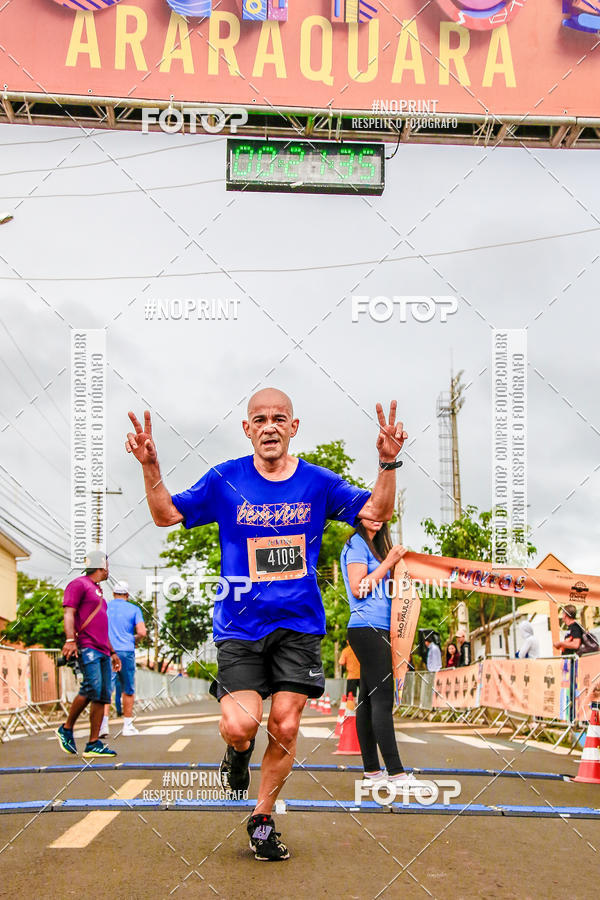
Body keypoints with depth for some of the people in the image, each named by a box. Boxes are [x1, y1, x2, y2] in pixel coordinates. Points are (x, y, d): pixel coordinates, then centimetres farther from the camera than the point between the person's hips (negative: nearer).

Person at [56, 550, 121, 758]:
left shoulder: (97, 591, 29)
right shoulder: (79, 584, 2)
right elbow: (69, 613, -11)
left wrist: (112, 651, 28)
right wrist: (70, 640, -25)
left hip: (102, 650, 9)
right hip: (86, 647, -9)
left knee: (103, 694, 0)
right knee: (92, 687, -22)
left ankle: (93, 744, -1)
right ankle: (66, 729, -6)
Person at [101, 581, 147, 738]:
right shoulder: (134, 609, 5)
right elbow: (142, 632, -6)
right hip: (126, 651, -1)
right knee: (128, 689, 11)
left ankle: (104, 723, -18)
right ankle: (127, 726, 14)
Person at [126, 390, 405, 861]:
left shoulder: (318, 481, 2)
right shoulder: (225, 480, -1)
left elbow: (377, 511, 2)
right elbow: (167, 515, 3)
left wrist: (388, 463, -14)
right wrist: (151, 468, -13)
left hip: (299, 627, 1)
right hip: (239, 625, -1)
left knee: (285, 728, -1)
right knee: (240, 726, -16)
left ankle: (263, 819, 23)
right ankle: (239, 749, 24)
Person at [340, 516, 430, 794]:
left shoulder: (374, 545, 21)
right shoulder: (357, 544, -7)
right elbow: (358, 589, -15)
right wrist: (388, 563, -11)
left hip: (376, 630, 10)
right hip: (368, 628, -10)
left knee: (369, 699, 8)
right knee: (382, 698, -12)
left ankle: (372, 771, 11)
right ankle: (395, 772, -13)